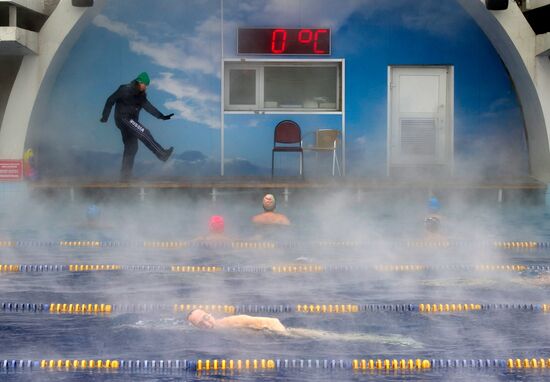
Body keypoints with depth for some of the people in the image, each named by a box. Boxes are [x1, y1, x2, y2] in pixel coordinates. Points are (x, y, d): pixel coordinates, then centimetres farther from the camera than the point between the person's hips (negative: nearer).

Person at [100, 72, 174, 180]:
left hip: (131, 121, 9)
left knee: (131, 147, 6)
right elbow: (111, 100, -10)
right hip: (123, 118, -9)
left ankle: (125, 175, 9)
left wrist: (161, 116, -4)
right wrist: (105, 116, -11)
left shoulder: (141, 95, 8)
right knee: (144, 133, -20)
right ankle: (162, 154, -23)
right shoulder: (125, 90, -14)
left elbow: (147, 106, 5)